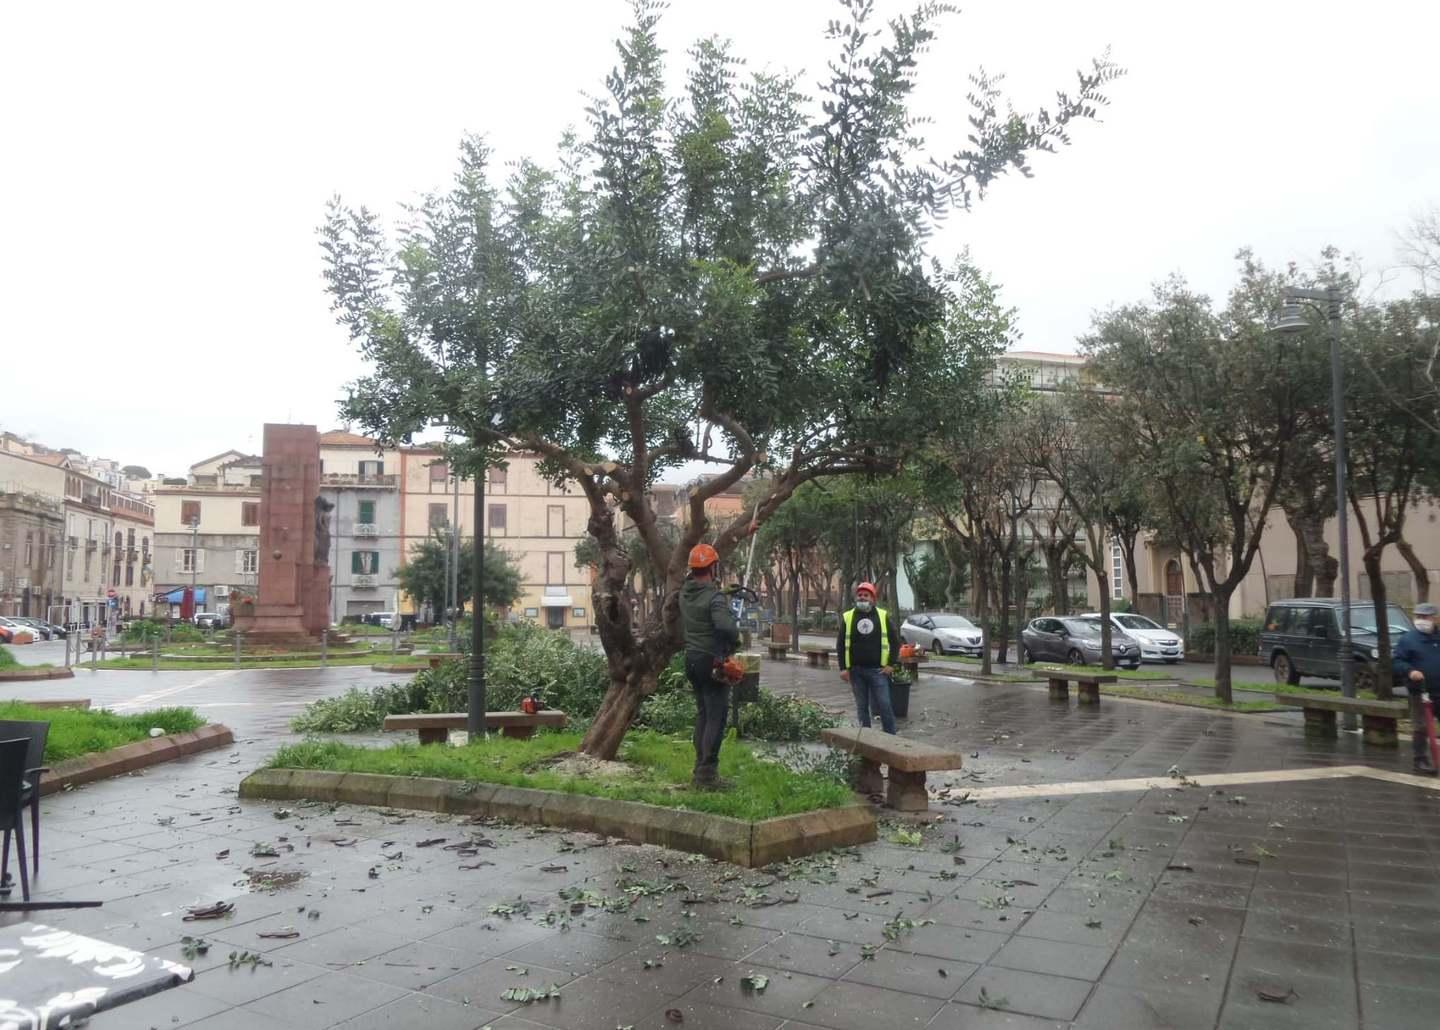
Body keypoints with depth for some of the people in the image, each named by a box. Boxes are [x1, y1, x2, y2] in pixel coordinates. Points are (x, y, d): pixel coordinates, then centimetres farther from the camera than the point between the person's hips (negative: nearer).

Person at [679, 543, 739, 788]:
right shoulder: (715, 597, -20)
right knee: (717, 717, -2)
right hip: (712, 662, -8)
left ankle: (700, 768, 22)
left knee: (702, 713, 18)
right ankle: (707, 774, -3)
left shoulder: (685, 592, 4)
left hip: (692, 659, 8)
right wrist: (735, 640, -15)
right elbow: (725, 627, -34)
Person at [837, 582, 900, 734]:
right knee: (862, 706, 8)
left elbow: (895, 642, 6)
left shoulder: (884, 616, 3)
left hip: (878, 670, -2)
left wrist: (890, 664, -2)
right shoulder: (847, 617, 5)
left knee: (884, 705, -4)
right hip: (856, 670, 2)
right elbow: (840, 644, 7)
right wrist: (843, 668, 0)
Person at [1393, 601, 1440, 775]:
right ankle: (1421, 761, 6)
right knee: (1422, 727, -2)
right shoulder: (1408, 638, -5)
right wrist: (1409, 671, -26)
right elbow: (1396, 661, -9)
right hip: (1419, 691, -4)